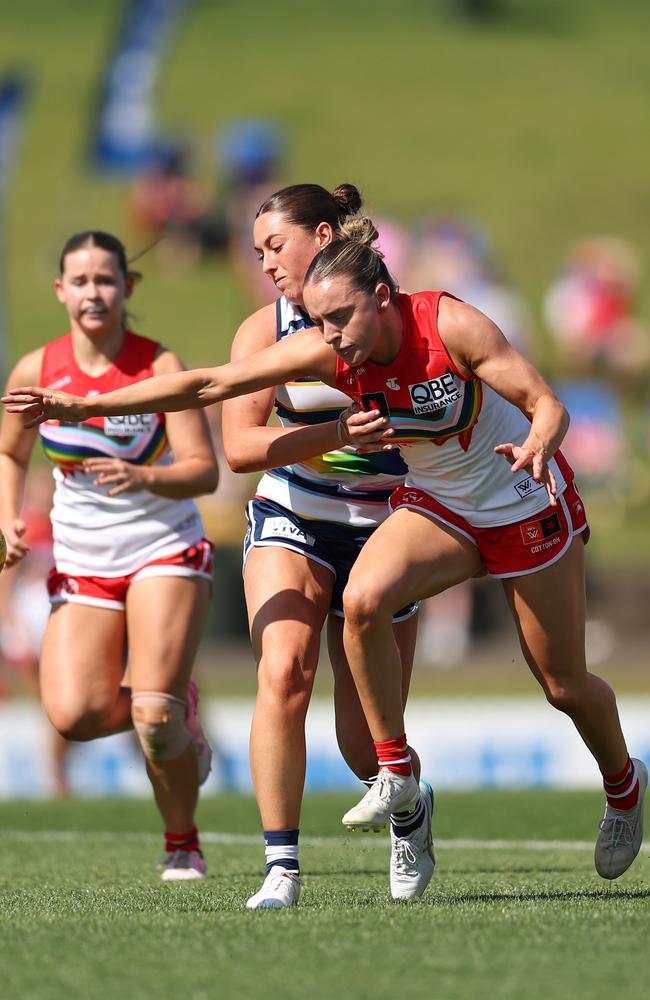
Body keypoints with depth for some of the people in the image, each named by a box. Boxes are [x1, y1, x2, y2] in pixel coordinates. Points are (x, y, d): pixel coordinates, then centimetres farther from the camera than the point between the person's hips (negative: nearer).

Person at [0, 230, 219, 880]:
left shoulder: (159, 366, -11)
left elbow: (204, 471, -16)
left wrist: (144, 477, -35)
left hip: (163, 550, -3)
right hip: (81, 559, 3)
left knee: (153, 714, -18)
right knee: (75, 714, -17)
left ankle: (182, 843, 8)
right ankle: (175, 715, 17)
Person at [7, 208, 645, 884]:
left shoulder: (451, 325, -28)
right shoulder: (327, 352, -18)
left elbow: (548, 406, -25)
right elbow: (208, 384, -19)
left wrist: (535, 445, -49)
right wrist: (85, 406, -23)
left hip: (528, 502, -3)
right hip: (436, 506, 3)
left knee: (565, 686, 6)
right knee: (362, 599, -29)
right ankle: (394, 772, -13)